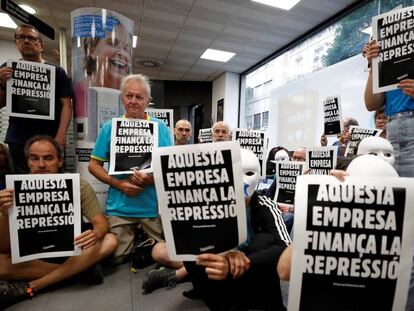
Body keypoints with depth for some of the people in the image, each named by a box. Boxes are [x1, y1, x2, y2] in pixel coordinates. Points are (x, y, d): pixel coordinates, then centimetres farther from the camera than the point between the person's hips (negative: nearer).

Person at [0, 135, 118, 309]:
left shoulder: (79, 186, -12)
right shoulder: (18, 190, -10)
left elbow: (102, 224, -12)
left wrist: (95, 234, -37)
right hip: (31, 256, 0)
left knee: (110, 241, -26)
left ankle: (28, 287, -25)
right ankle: (81, 269, -20)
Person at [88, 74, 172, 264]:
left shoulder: (160, 127, 0)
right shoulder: (109, 127, 3)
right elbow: (94, 165, 4)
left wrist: (153, 179, -20)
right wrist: (117, 183, -12)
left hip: (155, 207, 0)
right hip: (120, 208, 1)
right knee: (118, 259, 11)